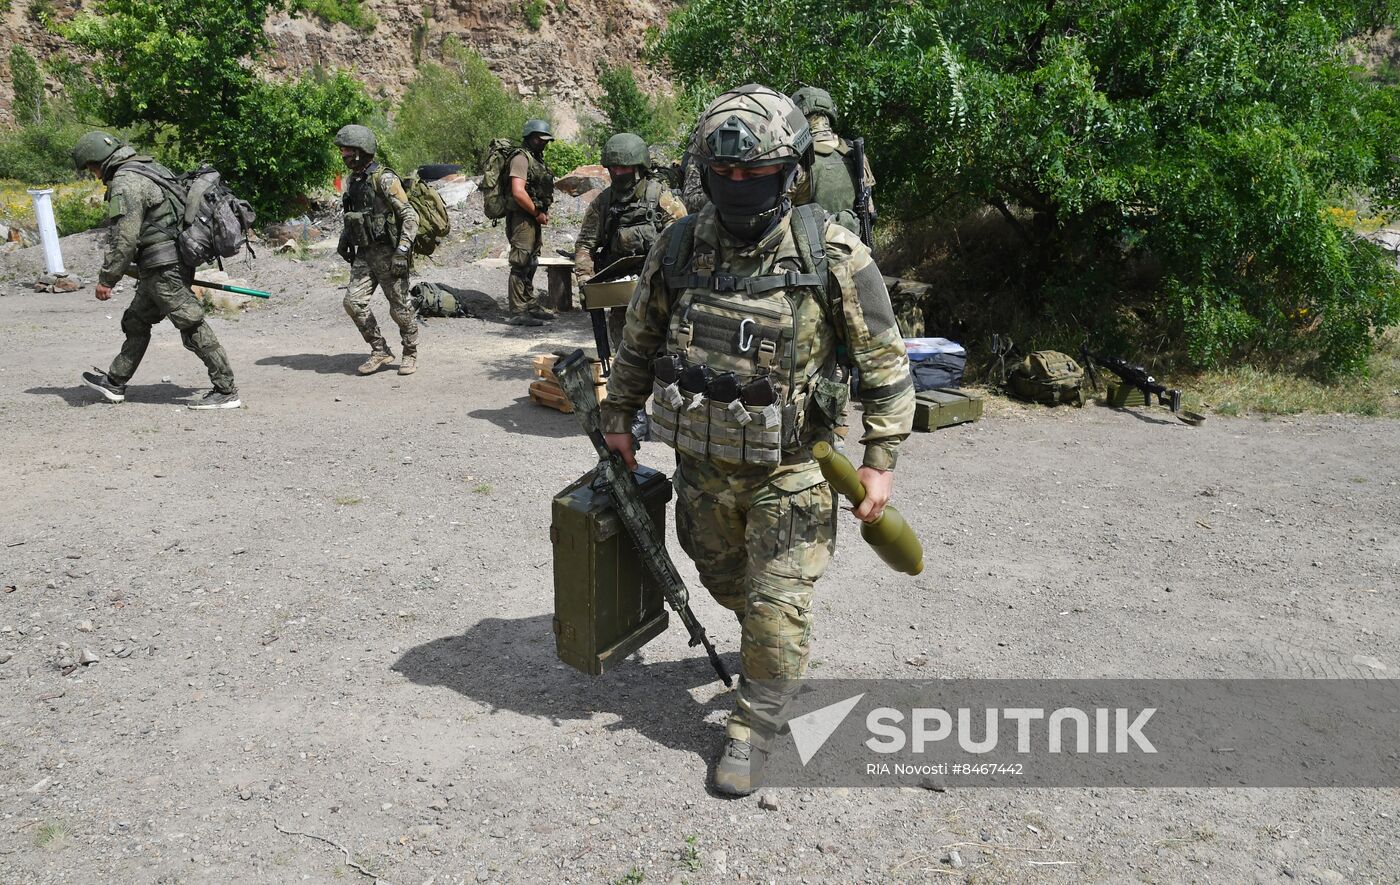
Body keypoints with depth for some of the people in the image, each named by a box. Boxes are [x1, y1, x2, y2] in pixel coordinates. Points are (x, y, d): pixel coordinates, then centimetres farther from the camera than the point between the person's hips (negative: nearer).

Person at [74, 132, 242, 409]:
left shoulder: (125, 183, -15)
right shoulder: (148, 168, 15)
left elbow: (123, 239, -19)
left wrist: (106, 279, -11)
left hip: (164, 268, -10)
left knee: (192, 326, -8)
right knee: (136, 321, 19)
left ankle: (226, 391, -6)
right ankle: (114, 384, 30)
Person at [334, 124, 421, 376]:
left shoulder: (384, 179, -14)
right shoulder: (354, 180, 11)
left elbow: (410, 216, -16)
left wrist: (402, 251, -21)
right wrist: (344, 238, 18)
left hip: (388, 254, -7)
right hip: (364, 254, 7)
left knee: (400, 308, 1)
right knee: (353, 301, -4)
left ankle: (410, 354, 20)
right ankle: (380, 351, 8)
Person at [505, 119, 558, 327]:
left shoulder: (538, 160, 17)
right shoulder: (521, 159, -12)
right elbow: (518, 193, -22)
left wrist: (544, 213, 9)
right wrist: (537, 213, -14)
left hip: (535, 219, 10)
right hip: (522, 219, -10)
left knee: (531, 265, 16)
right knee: (520, 266, -10)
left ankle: (531, 306, 26)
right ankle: (517, 312, -10)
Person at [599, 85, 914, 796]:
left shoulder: (832, 256, -16)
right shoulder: (679, 247, -6)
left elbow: (885, 361, -8)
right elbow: (639, 342, 9)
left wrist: (881, 460, -10)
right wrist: (618, 419, 14)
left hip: (787, 471, -4)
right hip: (701, 465, 4)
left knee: (777, 605, 2)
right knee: (724, 579, 23)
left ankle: (754, 723, 24)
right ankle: (766, 651, 54)